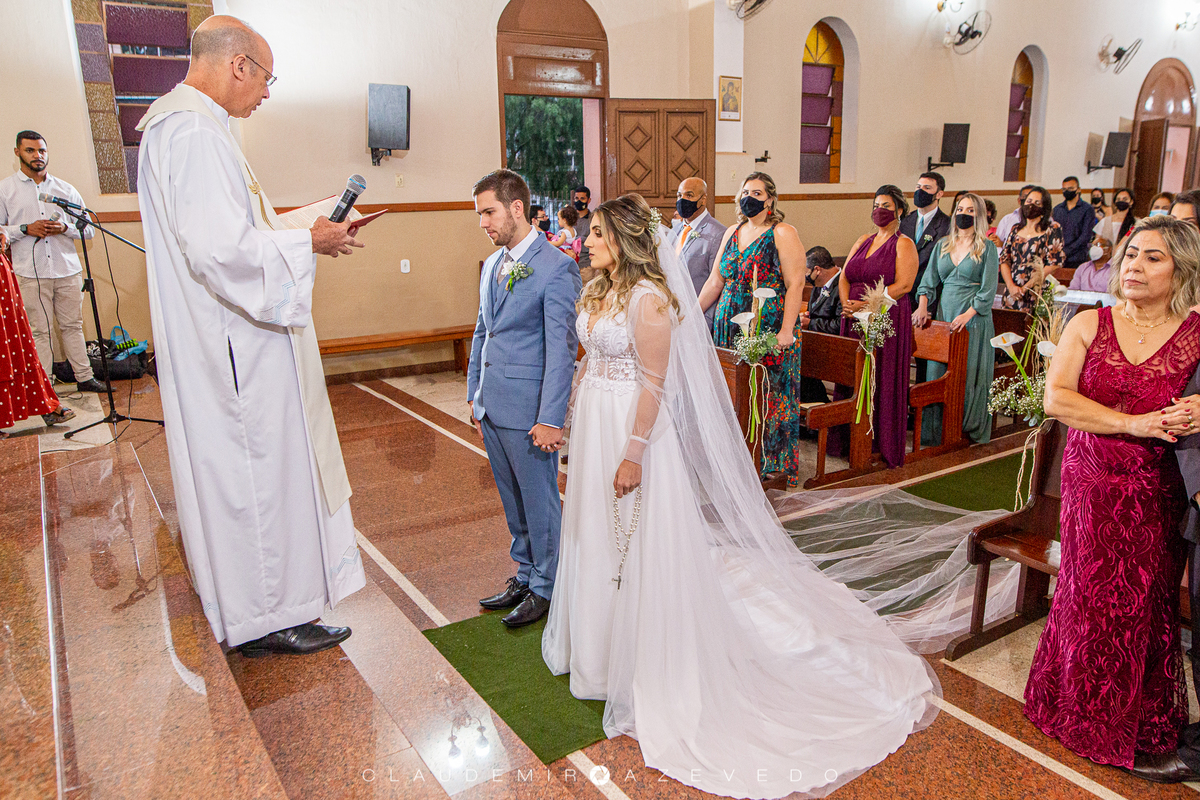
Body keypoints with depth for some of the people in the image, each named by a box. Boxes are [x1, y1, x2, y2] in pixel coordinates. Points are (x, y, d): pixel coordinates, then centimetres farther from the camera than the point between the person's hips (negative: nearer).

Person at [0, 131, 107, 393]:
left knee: (72, 326, 8)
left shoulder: (66, 189, 12)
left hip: (68, 271, 2)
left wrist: (64, 228, -7)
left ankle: (84, 377, 15)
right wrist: (26, 229, -12)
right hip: (30, 273, -2)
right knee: (39, 331, 0)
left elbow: (89, 229, 12)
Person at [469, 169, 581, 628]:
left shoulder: (555, 268, -13)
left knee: (539, 500, 7)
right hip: (491, 408, 8)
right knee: (513, 501, 18)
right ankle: (525, 574, 34)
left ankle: (545, 587, 23)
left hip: (528, 410, -8)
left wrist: (550, 418, -20)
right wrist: (474, 394, 17)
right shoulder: (492, 265, 12)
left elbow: (561, 348, -17)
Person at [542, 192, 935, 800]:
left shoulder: (650, 298, -18)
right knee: (597, 537, 20)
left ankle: (647, 664, 23)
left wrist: (633, 454, -22)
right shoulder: (599, 292, 8)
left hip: (633, 429, -9)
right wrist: (575, 425, 17)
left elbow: (654, 384, -21)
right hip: (593, 424, 9)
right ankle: (601, 641, 41)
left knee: (641, 545, 4)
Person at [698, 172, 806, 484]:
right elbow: (715, 281, 17)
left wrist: (786, 330, -20)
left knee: (770, 398, -2)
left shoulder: (784, 234, -4)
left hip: (769, 332, -6)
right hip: (731, 328, 6)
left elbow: (795, 284, -11)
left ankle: (773, 466, 10)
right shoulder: (732, 233, 14)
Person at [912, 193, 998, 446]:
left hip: (973, 319, -4)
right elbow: (930, 279, 11)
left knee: (969, 375, -2)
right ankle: (936, 433, 9)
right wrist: (922, 305, -5)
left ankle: (970, 432, 8)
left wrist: (967, 315, -18)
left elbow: (988, 289, -6)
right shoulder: (943, 245, 13)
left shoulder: (987, 248, 0)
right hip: (944, 316, 4)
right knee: (937, 373, 2)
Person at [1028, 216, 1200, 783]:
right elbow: (1056, 399, -7)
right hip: (1094, 484, 1)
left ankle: (1147, 727, 30)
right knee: (1097, 601, 9)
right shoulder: (1089, 325, 1)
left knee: (1149, 605, 8)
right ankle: (1101, 725, 29)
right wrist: (1133, 424, -17)